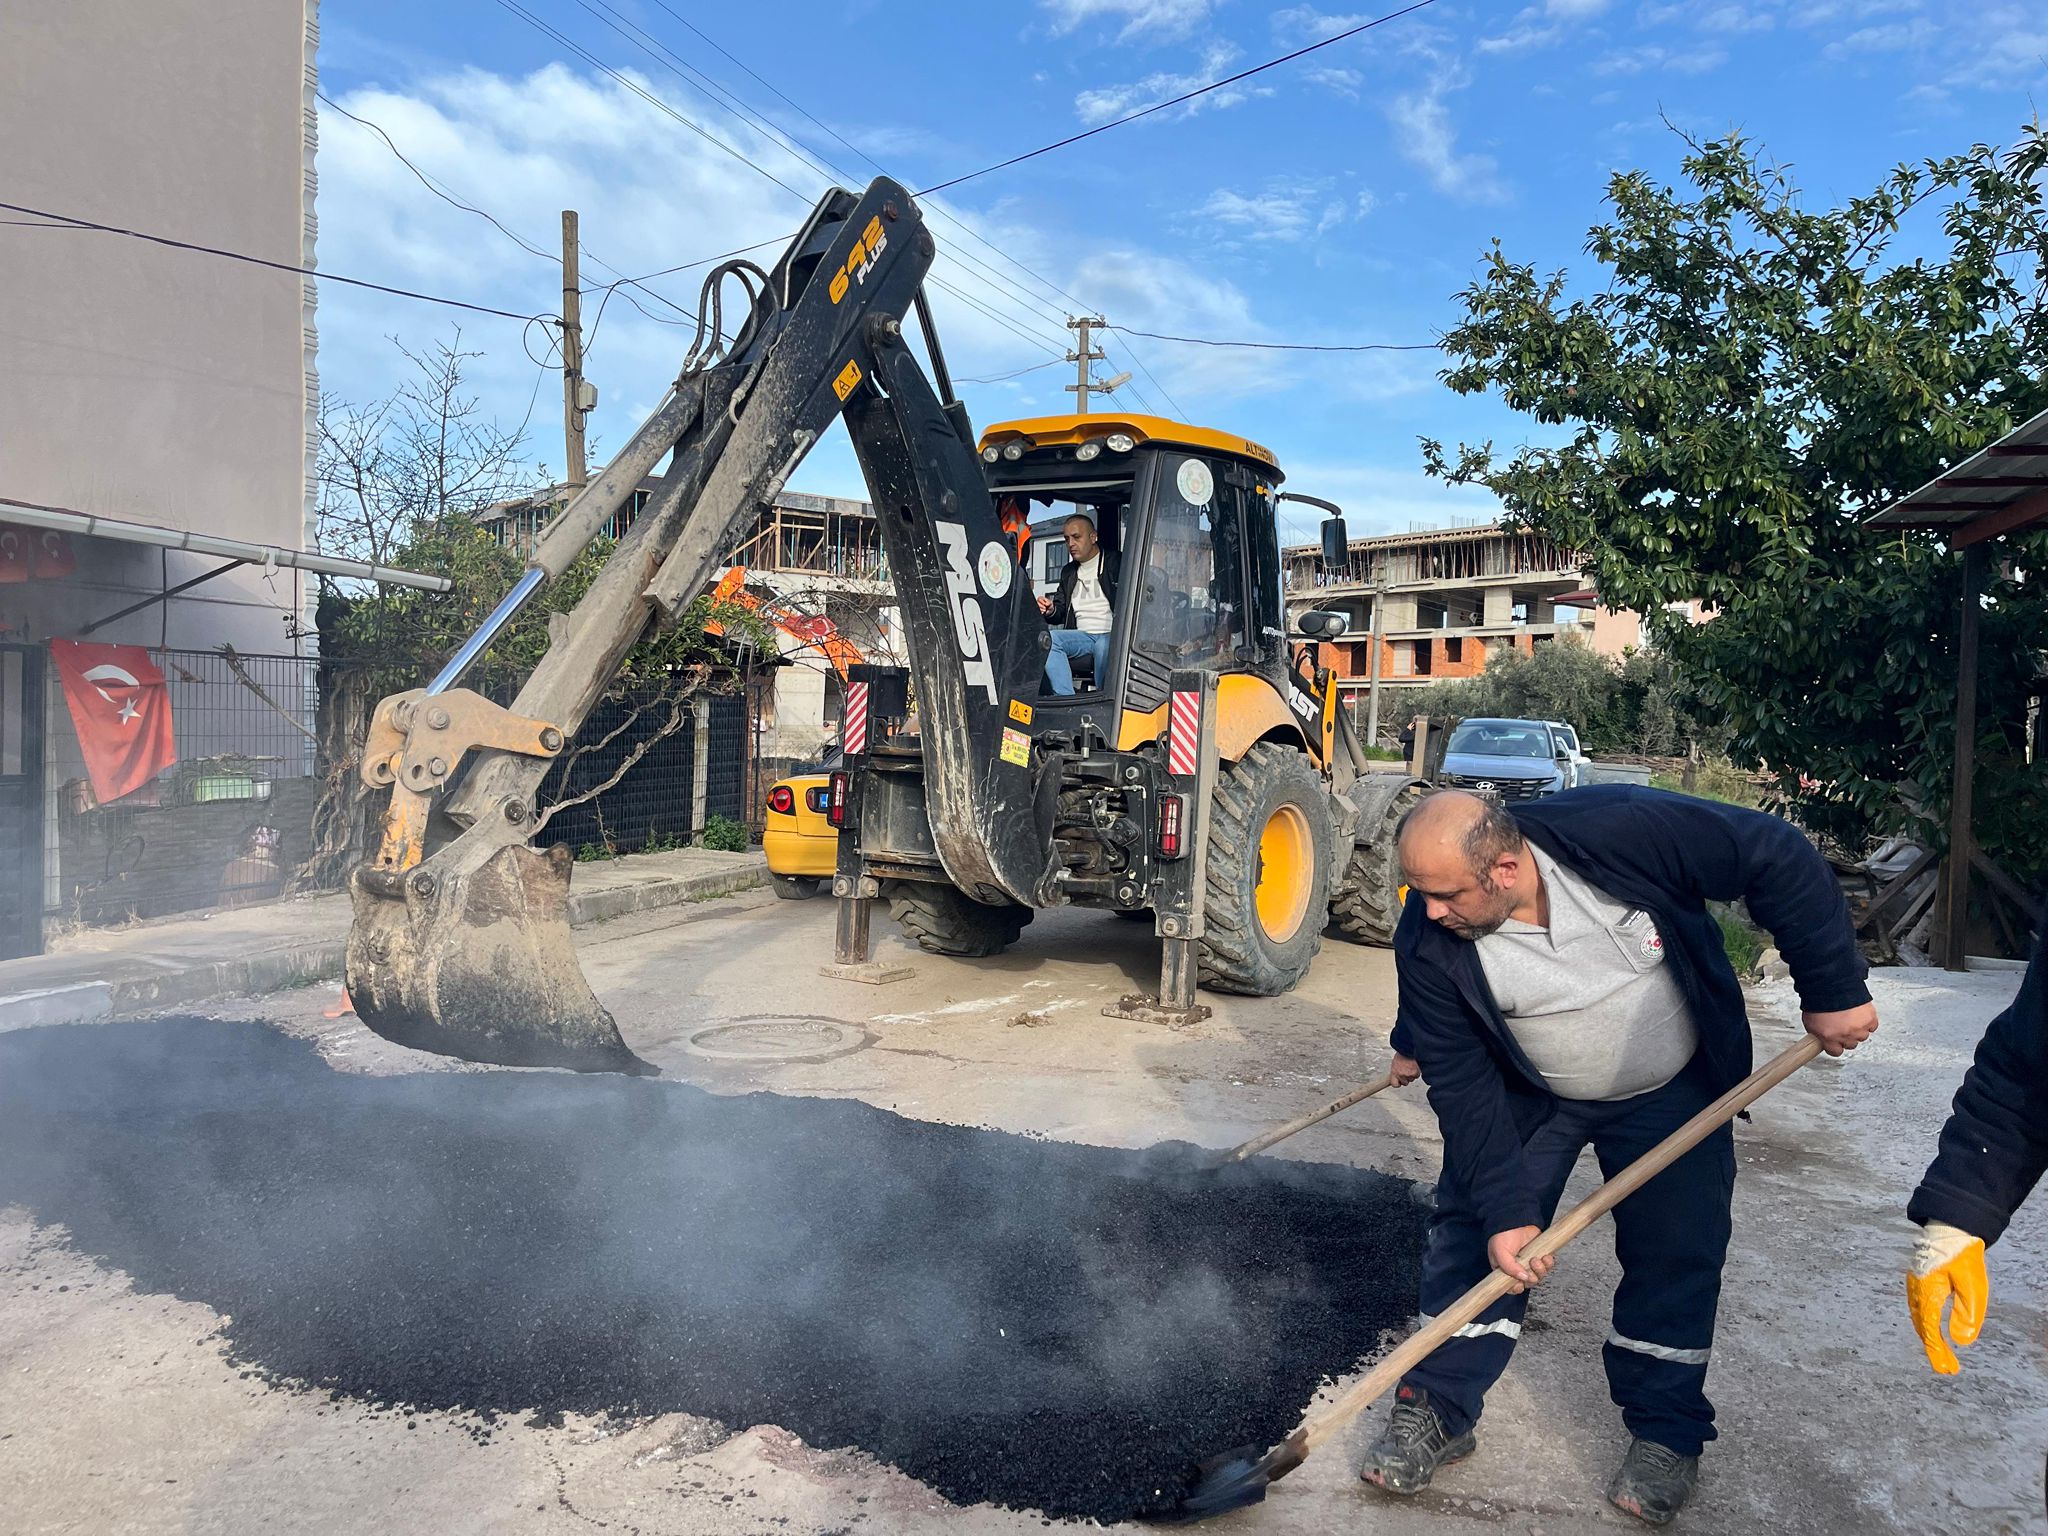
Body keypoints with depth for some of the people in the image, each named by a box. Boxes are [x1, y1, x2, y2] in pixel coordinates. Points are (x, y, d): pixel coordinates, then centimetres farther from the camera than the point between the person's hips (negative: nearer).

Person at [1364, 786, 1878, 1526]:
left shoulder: (1621, 828, -36)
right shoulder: (1428, 944, -28)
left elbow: (1779, 858, -25)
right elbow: (1463, 1086, -21)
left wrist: (1834, 989, -22)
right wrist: (1504, 1210, -23)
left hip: (1672, 1090, 0)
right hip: (1528, 1094, 1)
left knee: (1676, 1254, 3)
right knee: (1472, 1232, -2)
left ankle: (1666, 1434, 23)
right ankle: (1437, 1410, 14)